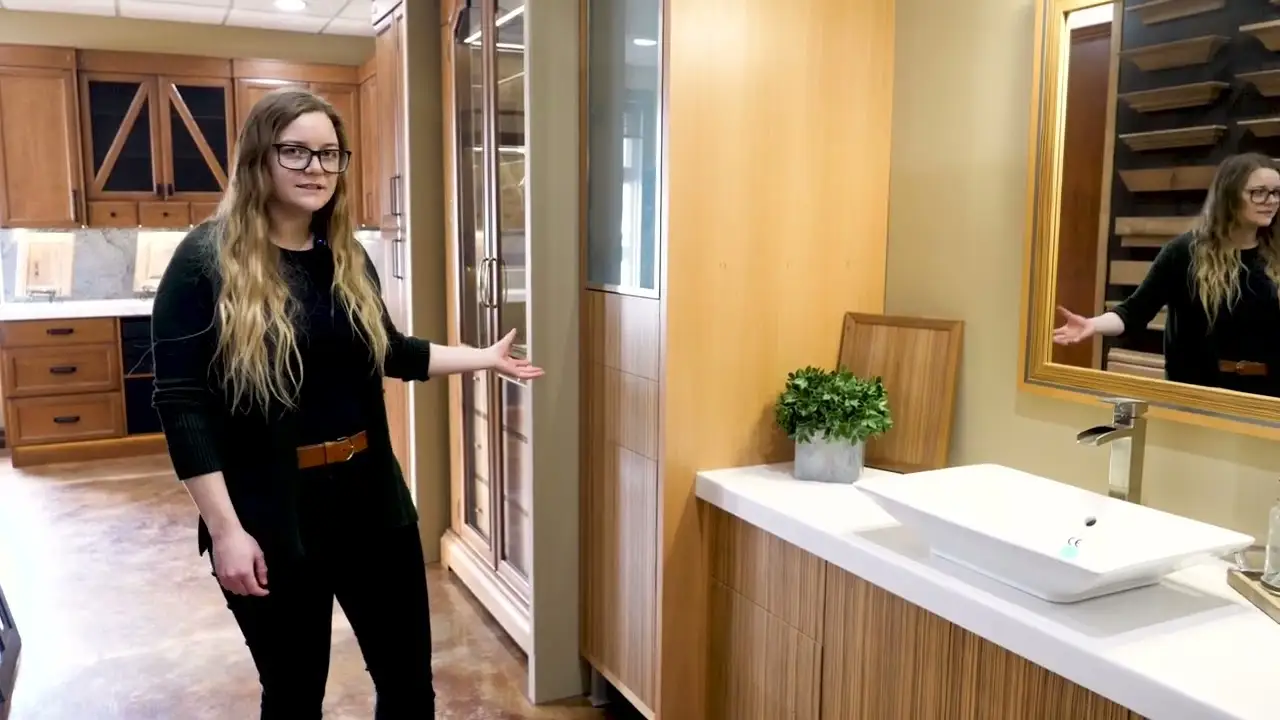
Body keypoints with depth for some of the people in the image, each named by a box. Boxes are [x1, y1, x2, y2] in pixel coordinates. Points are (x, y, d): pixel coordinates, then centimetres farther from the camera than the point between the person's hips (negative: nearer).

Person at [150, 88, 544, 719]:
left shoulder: (348, 257, 6)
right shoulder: (206, 261, -10)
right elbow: (181, 404, -14)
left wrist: (486, 358, 18)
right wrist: (225, 530, -18)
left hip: (369, 497, 5)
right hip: (269, 514, -4)